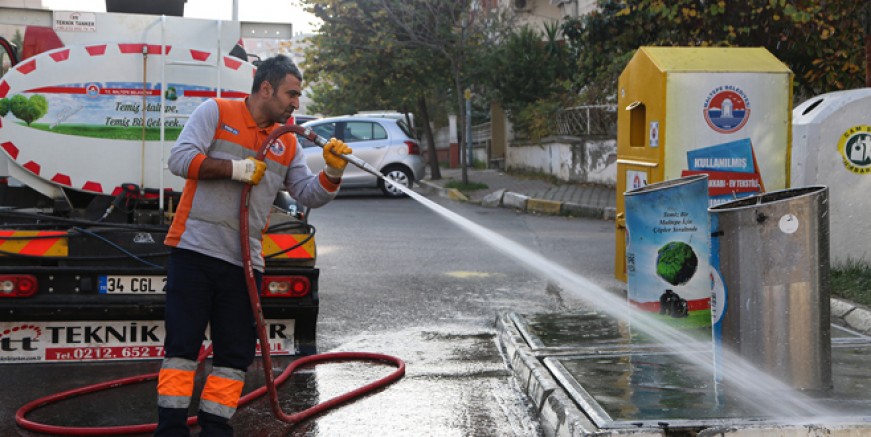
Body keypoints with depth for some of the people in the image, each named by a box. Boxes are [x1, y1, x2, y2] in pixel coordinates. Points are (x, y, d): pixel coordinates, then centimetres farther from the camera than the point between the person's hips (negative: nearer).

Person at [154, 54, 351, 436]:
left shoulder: (287, 142, 16)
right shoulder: (216, 112, 1)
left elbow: (308, 194, 14)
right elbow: (180, 159, -9)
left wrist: (332, 171, -4)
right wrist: (237, 168, -12)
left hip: (244, 262, 5)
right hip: (195, 250, -5)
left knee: (236, 354, 6)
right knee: (182, 345, -3)